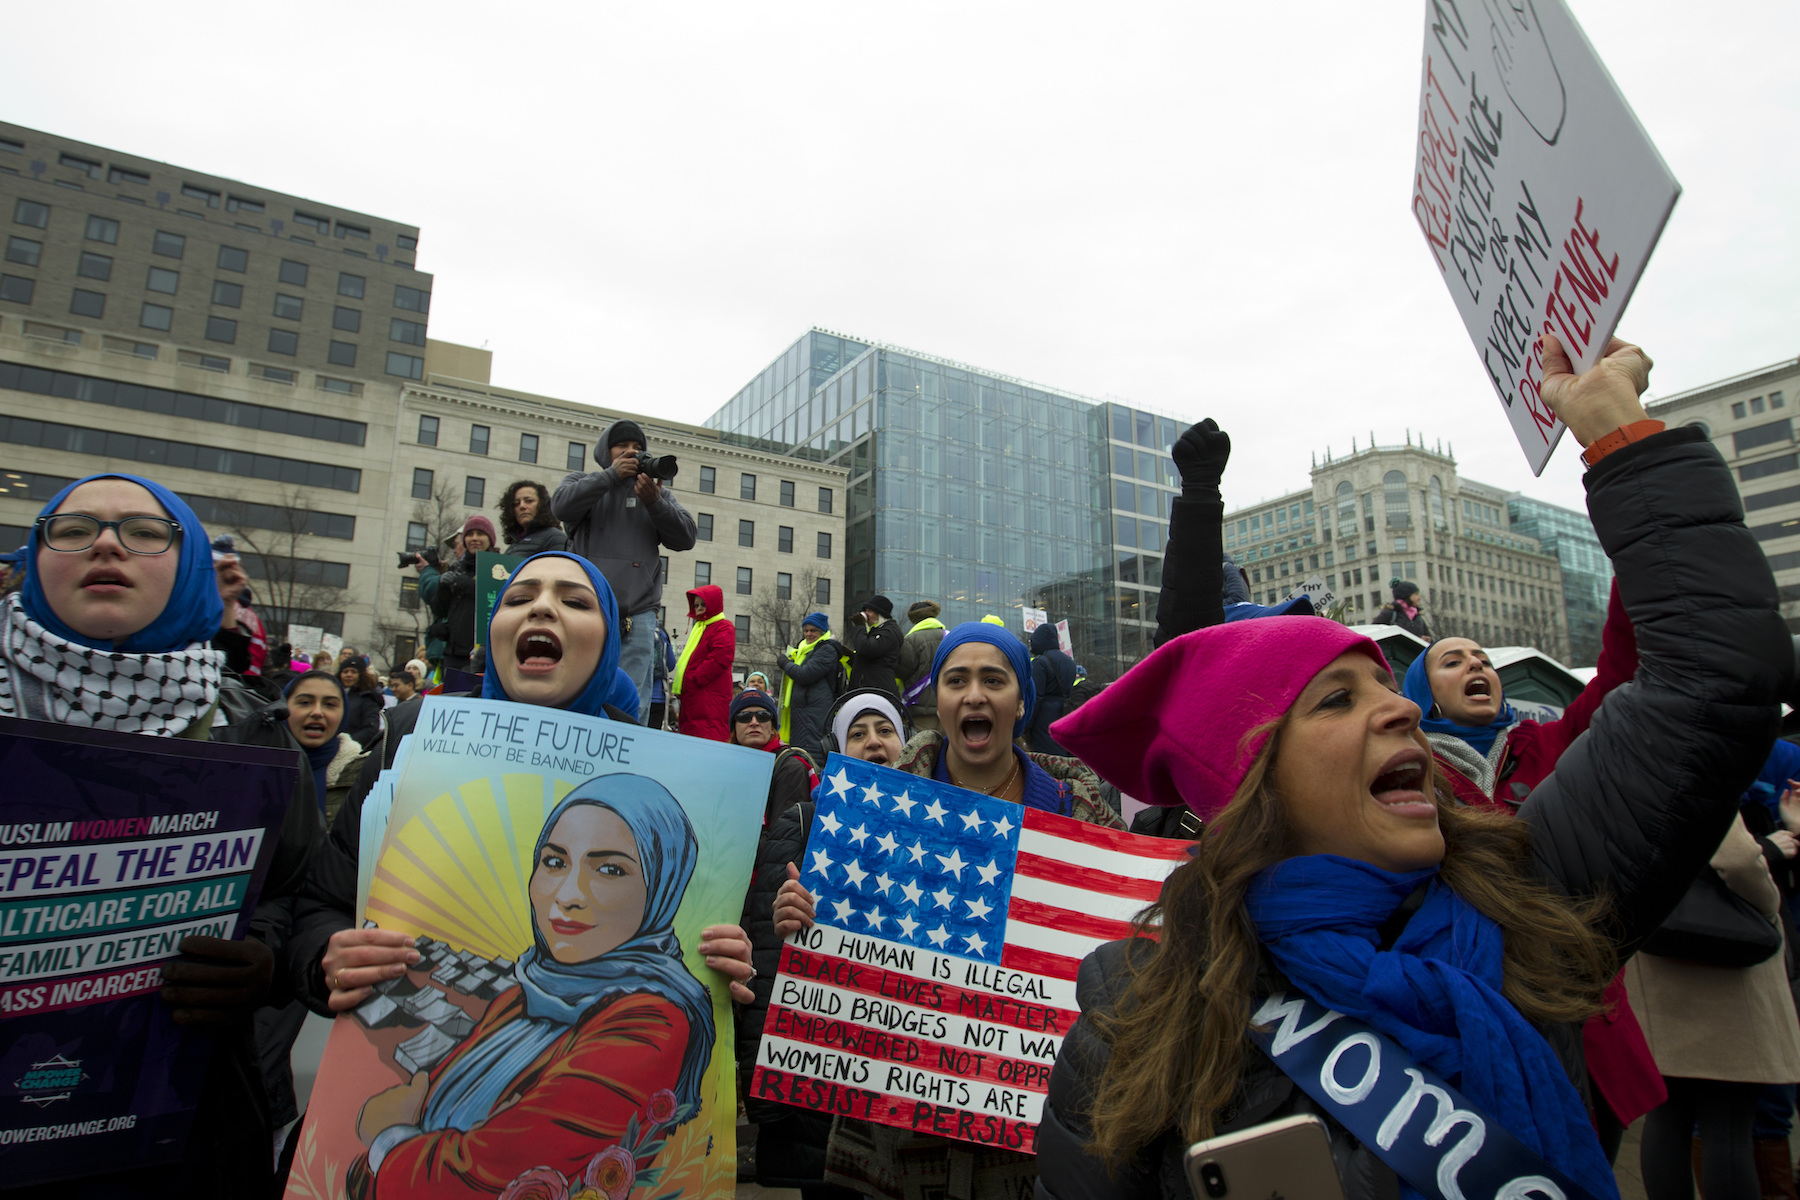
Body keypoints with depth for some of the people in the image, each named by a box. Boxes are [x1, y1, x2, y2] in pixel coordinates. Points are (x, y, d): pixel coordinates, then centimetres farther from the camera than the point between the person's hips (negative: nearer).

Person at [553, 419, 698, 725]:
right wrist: (612, 475, -8)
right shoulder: (582, 481, 17)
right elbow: (562, 506, -6)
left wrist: (654, 502, -9)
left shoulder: (659, 493, 20)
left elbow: (686, 537, 6)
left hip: (638, 615, 1)